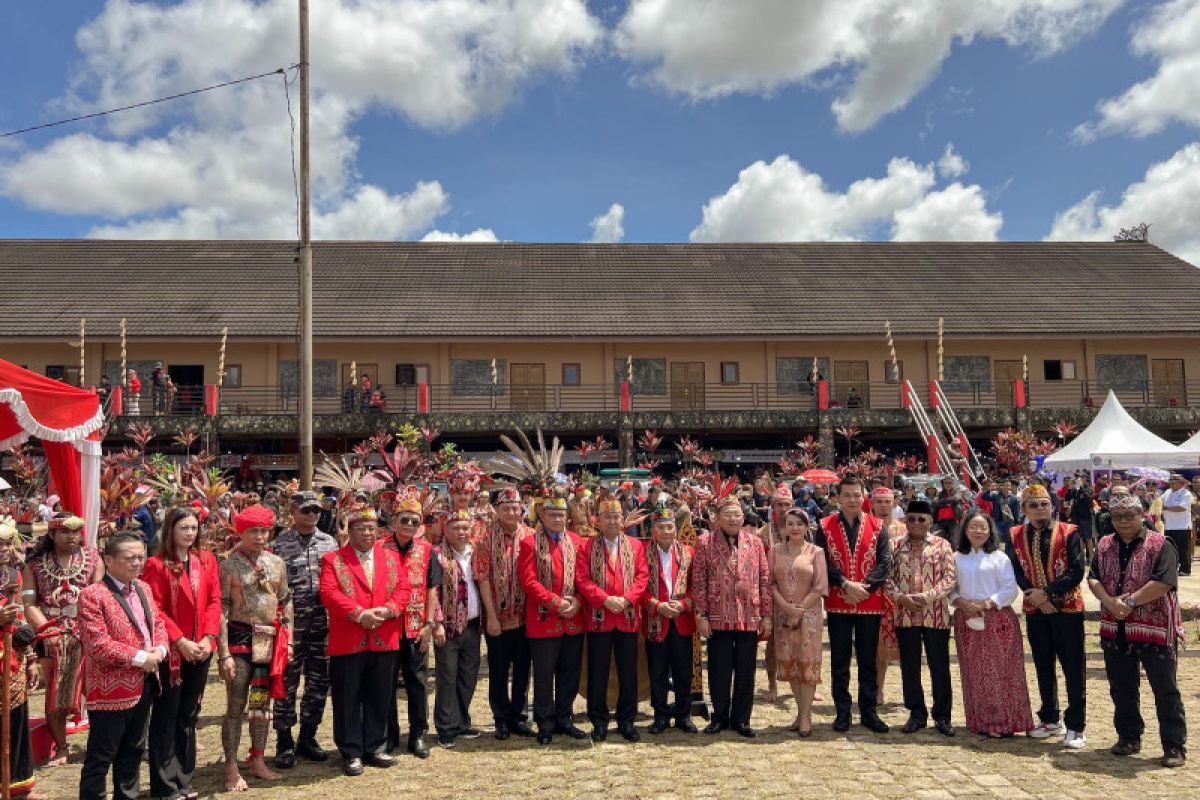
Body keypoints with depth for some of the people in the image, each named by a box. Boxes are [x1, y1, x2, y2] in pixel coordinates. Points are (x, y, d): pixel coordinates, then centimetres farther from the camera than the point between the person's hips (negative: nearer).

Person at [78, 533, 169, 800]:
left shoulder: (143, 589, 9)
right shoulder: (92, 595, -16)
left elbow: (158, 623, 14)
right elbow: (97, 644, -21)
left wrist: (159, 649, -7)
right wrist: (139, 658, -19)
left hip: (144, 684, 8)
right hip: (111, 687, -8)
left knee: (133, 749, 20)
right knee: (101, 757, 3)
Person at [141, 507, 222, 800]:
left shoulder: (207, 560, 6)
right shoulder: (157, 565, -8)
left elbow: (214, 601, 3)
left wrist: (208, 637, -9)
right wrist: (180, 641, -17)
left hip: (201, 650, 5)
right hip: (171, 651, -5)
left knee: (189, 715, 14)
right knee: (166, 717, 5)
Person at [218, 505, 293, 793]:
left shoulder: (276, 563, 7)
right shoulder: (229, 565, -8)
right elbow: (221, 610, -11)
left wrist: (287, 641, 7)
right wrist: (224, 653, -15)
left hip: (270, 640, 5)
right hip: (240, 638, -5)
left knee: (262, 704, 14)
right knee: (236, 706, 1)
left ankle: (258, 761, 26)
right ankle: (232, 769, 11)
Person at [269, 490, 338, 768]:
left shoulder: (329, 542, 9)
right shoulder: (279, 544, -4)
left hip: (323, 623, 4)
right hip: (291, 623, -4)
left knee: (319, 682, 10)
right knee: (287, 683, 3)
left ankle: (307, 737, 25)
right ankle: (284, 743, 16)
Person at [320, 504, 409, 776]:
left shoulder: (391, 558, 11)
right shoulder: (333, 560, 0)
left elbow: (402, 589, 4)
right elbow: (329, 593, -12)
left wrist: (388, 610, -15)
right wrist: (359, 614, -20)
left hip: (384, 641, 3)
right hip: (348, 642, -3)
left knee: (379, 699, 12)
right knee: (348, 700, 5)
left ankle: (375, 748, 25)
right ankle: (351, 753, 16)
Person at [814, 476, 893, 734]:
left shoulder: (877, 527, 3)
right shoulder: (825, 527, 0)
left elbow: (885, 562, -3)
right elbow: (823, 562, -6)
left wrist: (864, 588, -14)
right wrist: (846, 585, -17)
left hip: (870, 604, 1)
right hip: (837, 604, -1)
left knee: (868, 661, 9)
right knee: (839, 661, 6)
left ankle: (869, 712, 20)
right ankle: (842, 712, 17)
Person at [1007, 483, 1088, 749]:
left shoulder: (1069, 533, -6)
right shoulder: (1016, 536, 3)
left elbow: (1076, 571, -13)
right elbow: (1016, 570, -1)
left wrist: (1048, 593, -19)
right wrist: (1034, 595, -16)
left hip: (1067, 608, -3)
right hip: (1035, 609, 3)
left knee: (1073, 667, 1)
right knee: (1043, 667, 13)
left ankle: (1075, 727, 10)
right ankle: (1050, 720, 27)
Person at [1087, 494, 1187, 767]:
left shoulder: (1160, 545, -8)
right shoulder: (1105, 547, 9)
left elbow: (1164, 583, -18)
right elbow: (1093, 578, 3)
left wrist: (1129, 601, -17)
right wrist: (1110, 602, -14)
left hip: (1155, 630, -5)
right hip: (1115, 630, 5)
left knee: (1165, 690, 3)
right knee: (1122, 688, 14)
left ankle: (1175, 746, 14)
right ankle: (1128, 738, 28)